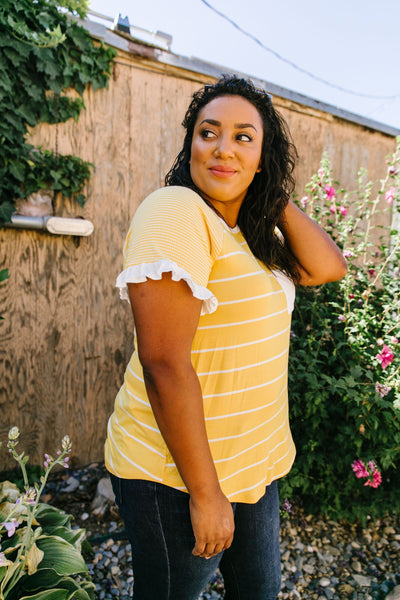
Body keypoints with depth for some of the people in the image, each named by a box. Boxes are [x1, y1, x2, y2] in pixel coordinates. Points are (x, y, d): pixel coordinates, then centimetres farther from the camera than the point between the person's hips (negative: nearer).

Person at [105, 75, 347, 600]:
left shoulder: (257, 229, 6)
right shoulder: (176, 212, -22)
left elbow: (328, 267, -2)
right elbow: (164, 364, -27)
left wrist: (274, 195, -5)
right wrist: (205, 491, -20)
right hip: (178, 473, -8)